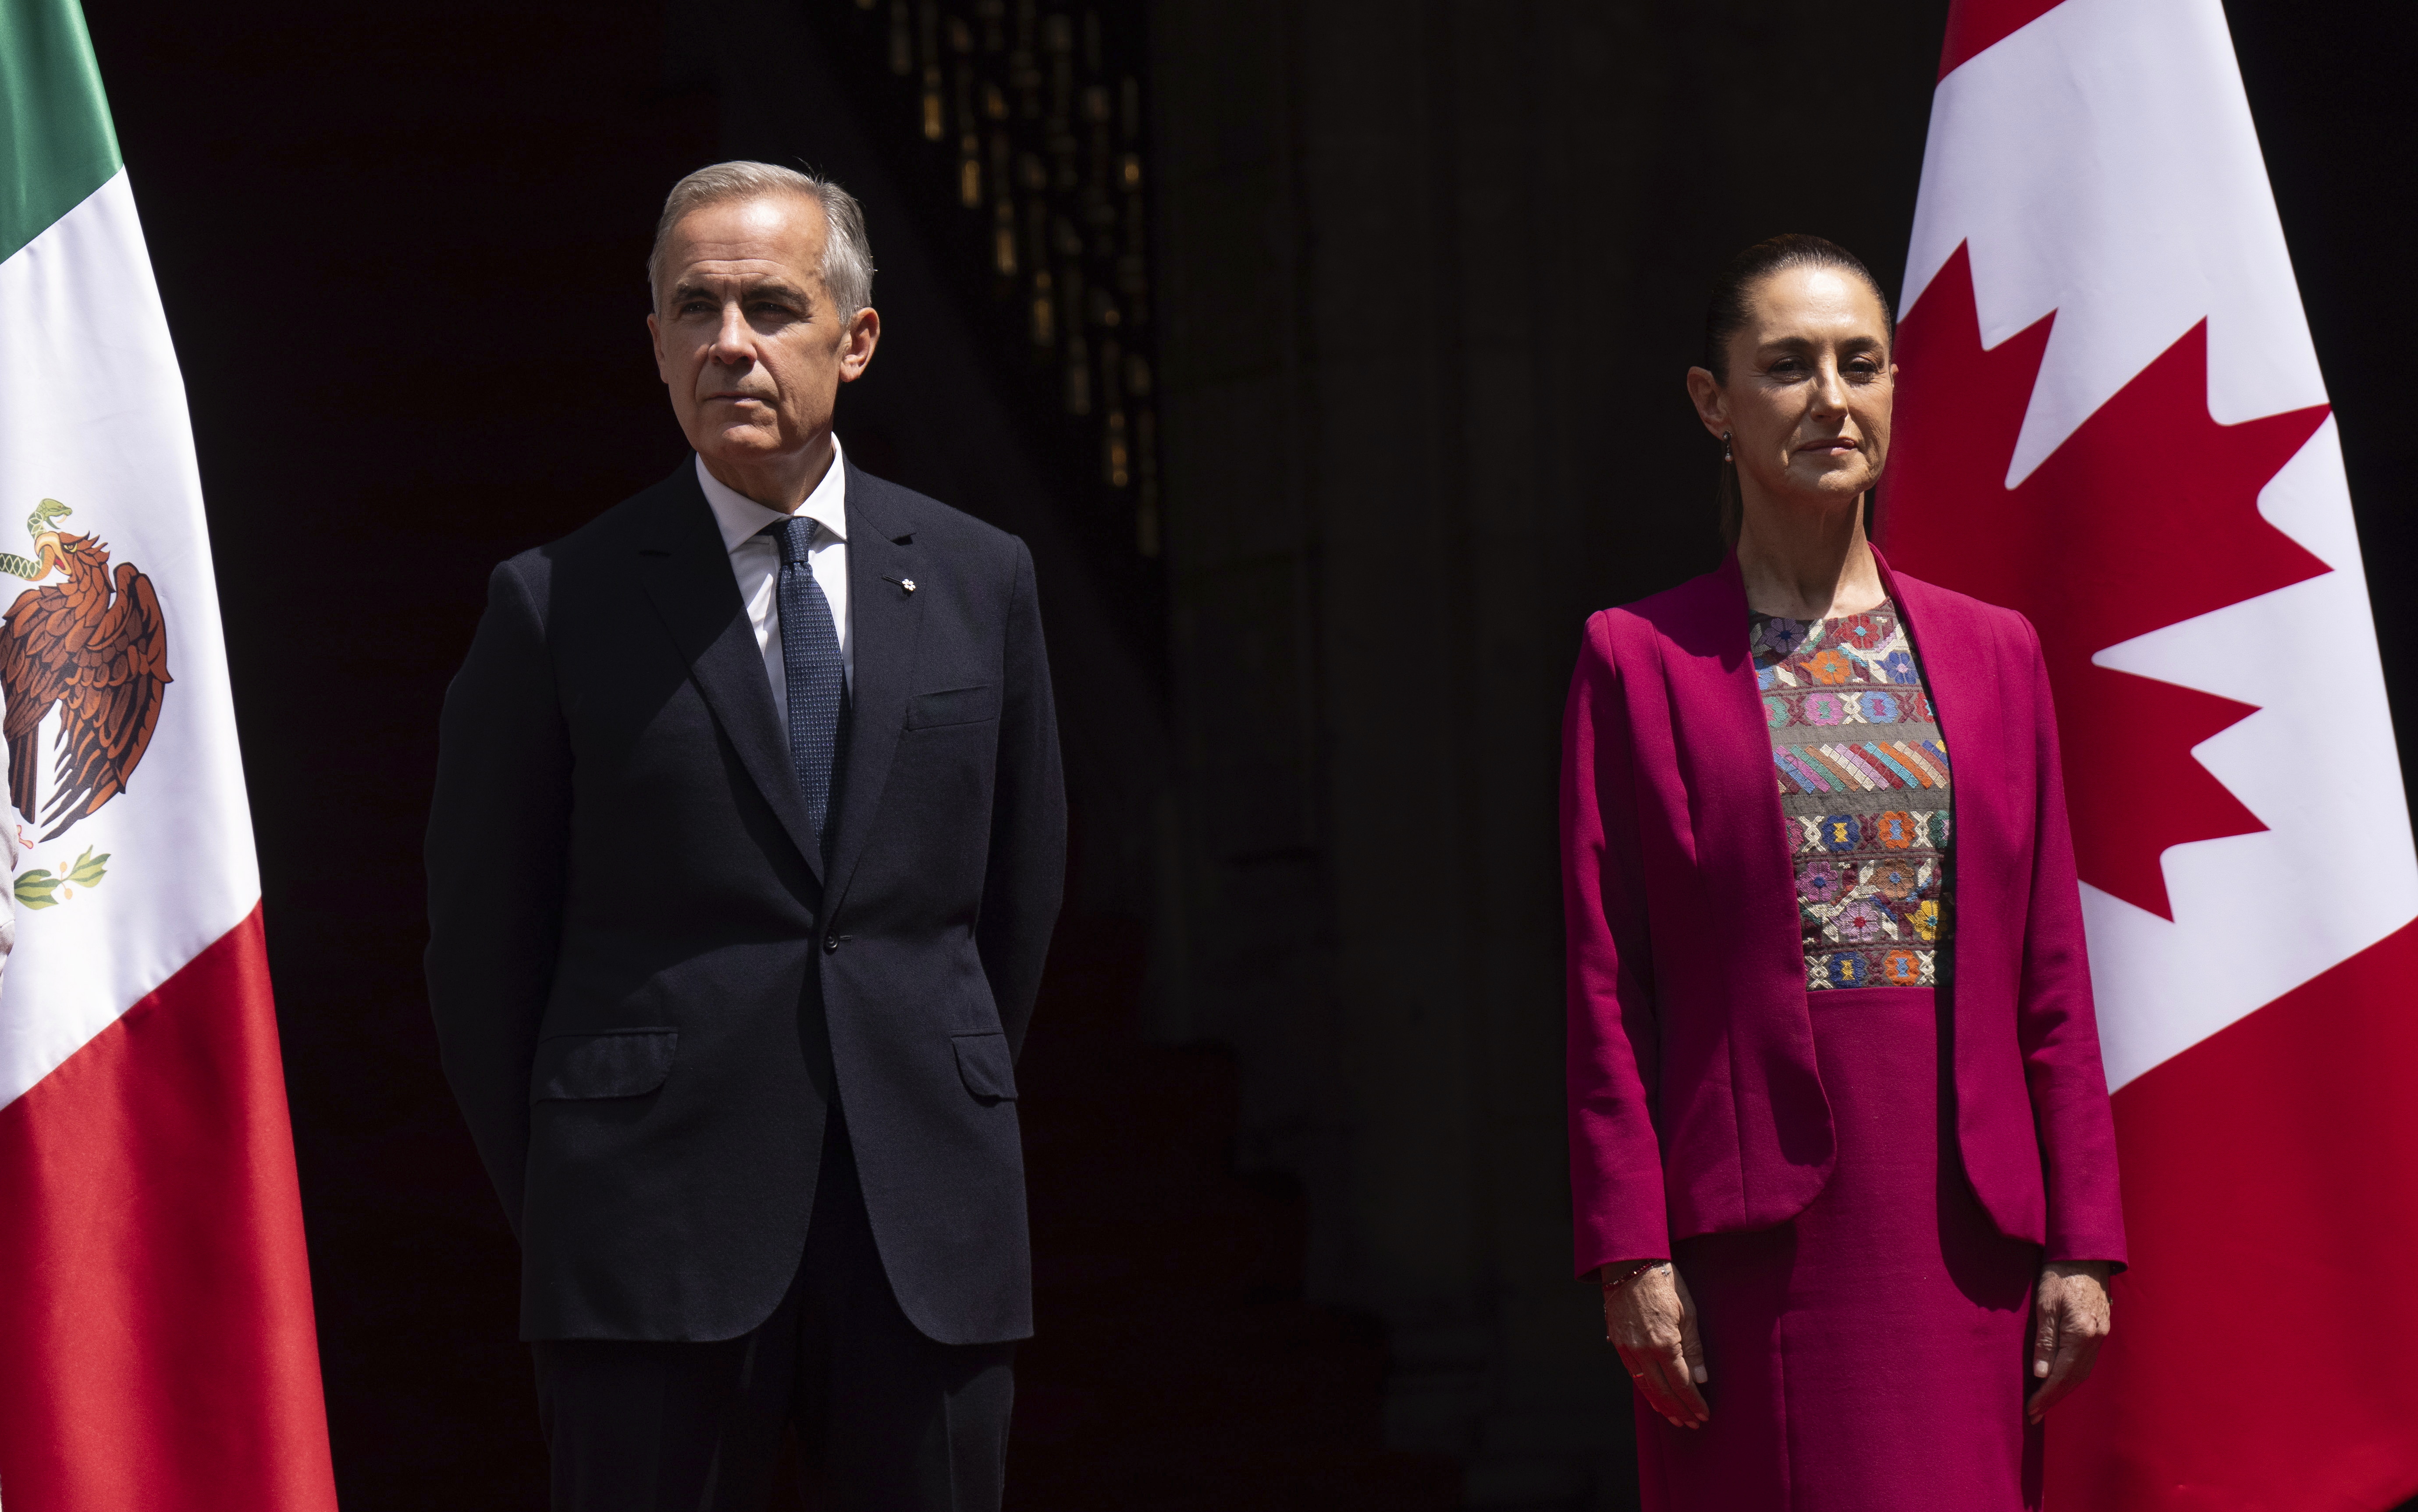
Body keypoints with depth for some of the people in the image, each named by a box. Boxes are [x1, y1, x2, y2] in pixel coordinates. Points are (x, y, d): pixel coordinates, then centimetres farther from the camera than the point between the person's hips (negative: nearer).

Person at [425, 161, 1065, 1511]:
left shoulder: (979, 580, 10)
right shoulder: (560, 603, 1)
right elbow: (484, 937, 6)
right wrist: (559, 1203, 7)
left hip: (931, 1239, 2)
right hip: (656, 1236, -2)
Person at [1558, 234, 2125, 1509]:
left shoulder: (1993, 655, 12)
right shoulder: (1643, 663, 3)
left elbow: (2052, 984, 10)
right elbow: (1606, 990, -2)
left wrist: (2081, 1244, 3)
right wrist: (1633, 1257, -9)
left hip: (1961, 1234, 3)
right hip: (1757, 1241, -3)